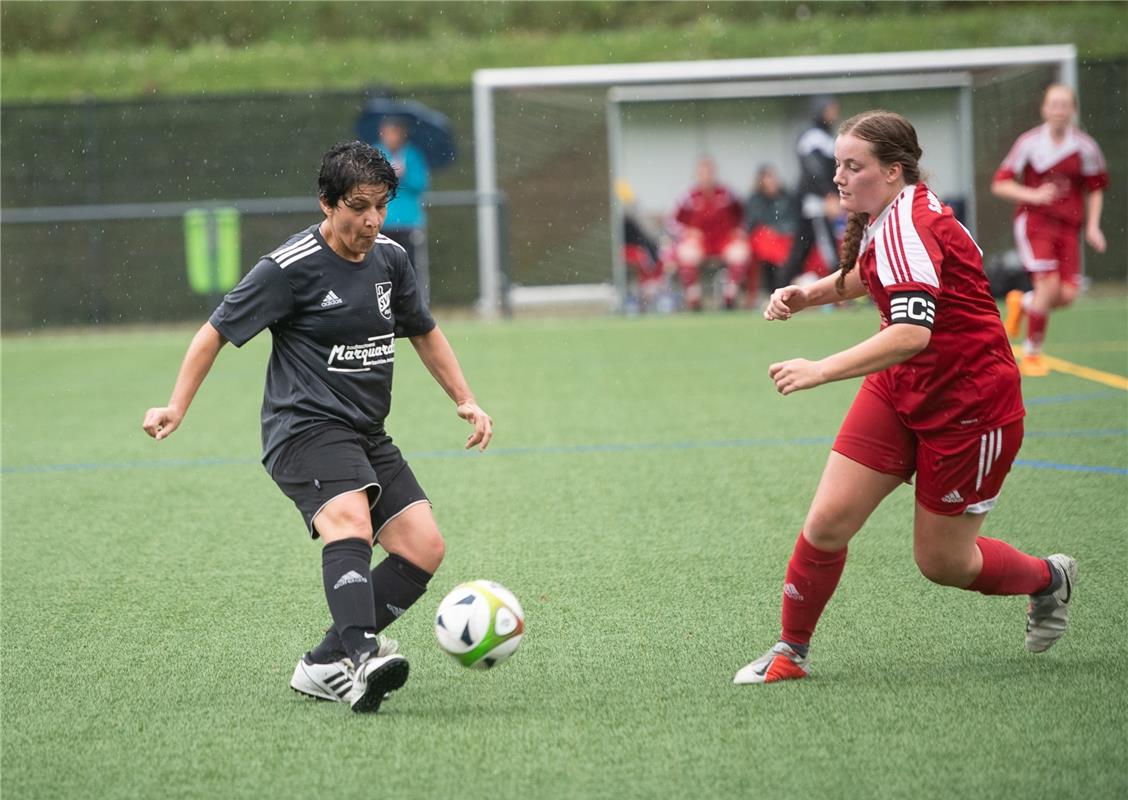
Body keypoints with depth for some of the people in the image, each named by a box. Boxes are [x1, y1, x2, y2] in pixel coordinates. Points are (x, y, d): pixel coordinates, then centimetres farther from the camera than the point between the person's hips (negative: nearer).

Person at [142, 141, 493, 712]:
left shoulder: (389, 258, 10)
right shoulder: (289, 267, -10)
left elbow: (423, 333, 26)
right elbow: (217, 331, -4)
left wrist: (466, 401, 22)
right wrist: (176, 407, -12)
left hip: (367, 433, 7)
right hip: (305, 426, -7)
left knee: (423, 547, -7)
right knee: (350, 521, -34)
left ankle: (325, 666, -2)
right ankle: (360, 657, -52)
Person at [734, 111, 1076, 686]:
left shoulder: (905, 224, -27)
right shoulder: (882, 218, 1)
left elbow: (913, 332, -41)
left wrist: (821, 371, -46)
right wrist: (811, 293, 6)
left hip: (968, 406, -8)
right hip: (899, 389, 8)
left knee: (941, 561, 5)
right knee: (827, 523, -6)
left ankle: (1049, 580, 33)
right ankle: (790, 652, 9)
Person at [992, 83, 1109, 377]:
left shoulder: (1085, 147, 2)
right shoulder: (1029, 143, -5)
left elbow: (1095, 188, 16)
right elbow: (1000, 184, -3)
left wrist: (1093, 227, 6)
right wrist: (1033, 195, -18)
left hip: (1068, 228, 3)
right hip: (1034, 221, -3)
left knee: (1066, 295, -9)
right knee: (1048, 283, -18)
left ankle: (1022, 303, 25)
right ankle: (1031, 353, 0)